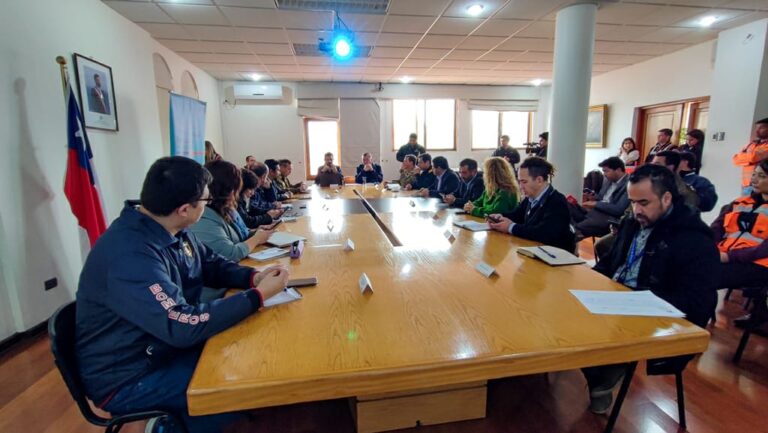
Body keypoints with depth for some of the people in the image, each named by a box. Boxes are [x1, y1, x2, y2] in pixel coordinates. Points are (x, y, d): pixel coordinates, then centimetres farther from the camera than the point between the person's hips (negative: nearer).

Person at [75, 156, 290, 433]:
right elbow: (184, 326, -35)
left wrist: (253, 277, -11)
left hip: (166, 345, 8)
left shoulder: (174, 231, -4)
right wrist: (259, 295, -27)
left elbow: (211, 265, 9)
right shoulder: (130, 255, -33)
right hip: (128, 378, -8)